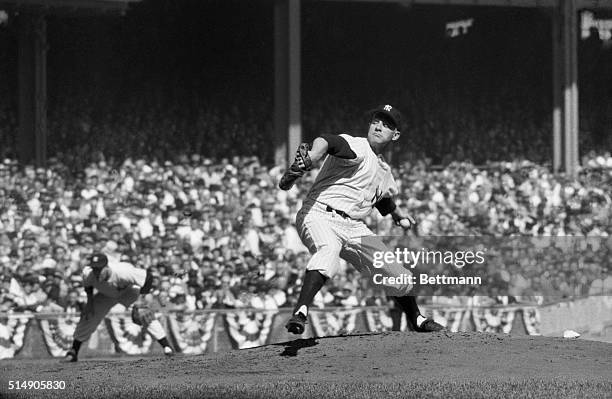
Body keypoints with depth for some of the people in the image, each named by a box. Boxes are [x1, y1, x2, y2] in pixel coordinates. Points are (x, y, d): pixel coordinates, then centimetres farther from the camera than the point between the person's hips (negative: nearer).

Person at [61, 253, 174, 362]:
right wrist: (89, 302, -9)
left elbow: (148, 277, -35)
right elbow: (88, 284, -3)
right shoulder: (88, 273, -31)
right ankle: (73, 352, 11)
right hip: (107, 294, 4)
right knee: (88, 317, -4)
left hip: (128, 291, -4)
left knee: (143, 314, -24)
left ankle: (166, 346, -18)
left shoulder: (122, 272, -44)